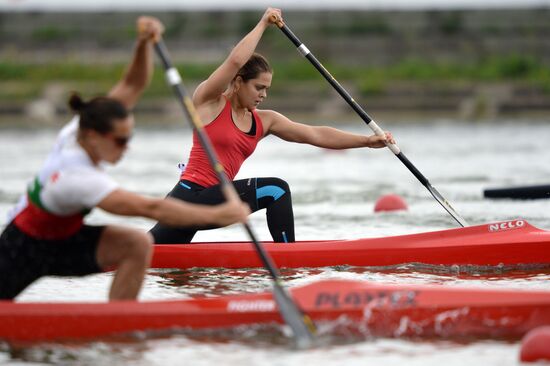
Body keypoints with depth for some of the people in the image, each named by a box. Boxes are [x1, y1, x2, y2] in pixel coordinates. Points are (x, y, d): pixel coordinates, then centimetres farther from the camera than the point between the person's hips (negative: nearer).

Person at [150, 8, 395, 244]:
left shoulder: (264, 122, 13)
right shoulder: (209, 101, -4)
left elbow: (316, 135, 7)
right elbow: (236, 61, -21)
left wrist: (367, 141, 0)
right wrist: (262, 25, -11)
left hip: (211, 203, 8)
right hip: (190, 195, -8)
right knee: (276, 190, -16)